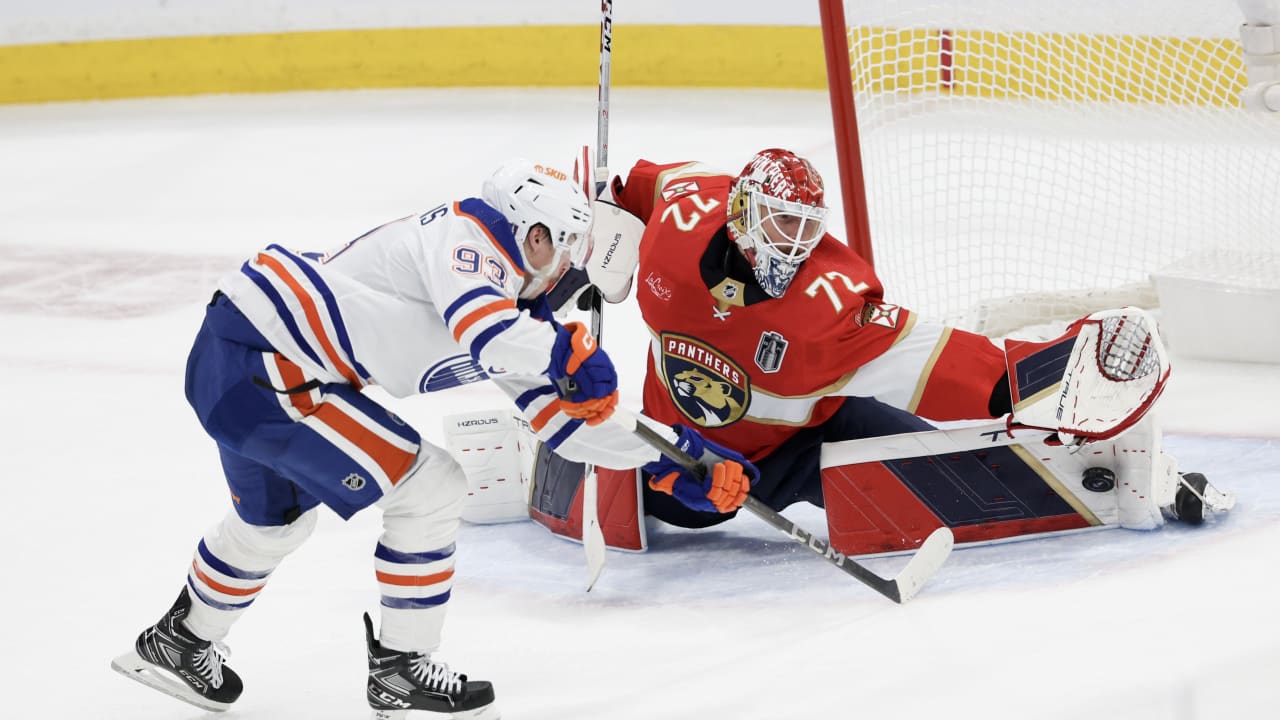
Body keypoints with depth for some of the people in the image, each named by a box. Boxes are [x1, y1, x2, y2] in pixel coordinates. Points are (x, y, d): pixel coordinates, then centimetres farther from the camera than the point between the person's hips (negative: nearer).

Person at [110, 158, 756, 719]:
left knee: (274, 520, 32)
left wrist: (668, 454, 15)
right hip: (255, 362, -10)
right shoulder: (466, 237, -11)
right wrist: (572, 352, -15)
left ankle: (178, 644, 53)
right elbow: (490, 335, -32)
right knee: (430, 487, -6)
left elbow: (557, 418, 17)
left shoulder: (511, 299, 16)